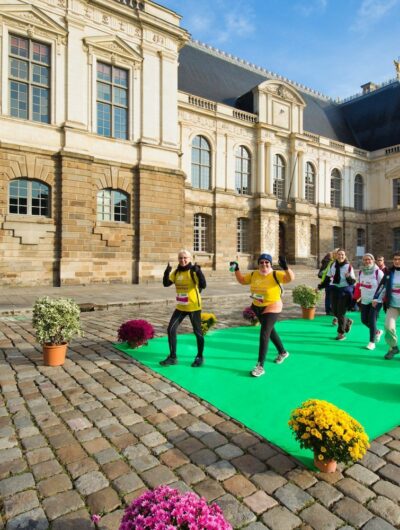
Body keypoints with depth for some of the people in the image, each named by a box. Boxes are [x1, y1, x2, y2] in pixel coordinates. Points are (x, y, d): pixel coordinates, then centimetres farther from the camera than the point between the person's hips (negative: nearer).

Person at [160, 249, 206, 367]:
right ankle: (172, 357, 15)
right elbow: (166, 283, -2)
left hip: (194, 307, -5)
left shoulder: (193, 271, -14)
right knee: (171, 329, 2)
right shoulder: (176, 272, 4)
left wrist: (199, 272, -37)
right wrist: (167, 271, -17)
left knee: (197, 332, 7)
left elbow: (203, 285, -24)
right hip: (180, 307, 6)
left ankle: (199, 357, 27)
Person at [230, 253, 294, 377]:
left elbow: (290, 278, -30)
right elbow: (242, 280, 12)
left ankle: (260, 366, -4)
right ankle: (283, 352, 49)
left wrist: (285, 267, -46)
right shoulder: (253, 274, -1)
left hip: (272, 307, -7)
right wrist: (236, 269, -1)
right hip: (257, 307, 7)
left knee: (264, 334, -13)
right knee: (270, 331, 23)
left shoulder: (275, 274, -17)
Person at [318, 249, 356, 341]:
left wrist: (348, 277, -30)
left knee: (341, 312, -4)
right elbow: (327, 278, 13)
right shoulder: (333, 265, 4)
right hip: (334, 290, 5)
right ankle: (348, 322, 39)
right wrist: (320, 287, 9)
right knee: (335, 312, 10)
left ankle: (341, 333, 10)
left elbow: (353, 282, -10)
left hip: (345, 291, -5)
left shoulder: (348, 267, -8)